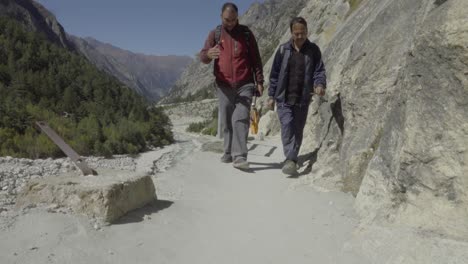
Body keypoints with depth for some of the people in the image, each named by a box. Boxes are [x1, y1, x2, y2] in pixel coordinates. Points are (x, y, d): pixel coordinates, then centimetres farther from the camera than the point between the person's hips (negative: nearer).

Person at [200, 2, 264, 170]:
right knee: (227, 121, 6)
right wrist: (208, 54, -29)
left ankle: (239, 157, -15)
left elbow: (256, 59, 8)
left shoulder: (246, 33, 6)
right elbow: (202, 57, -4)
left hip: (245, 85, -1)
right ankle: (229, 153, 20)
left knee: (241, 119, -12)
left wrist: (259, 81, 0)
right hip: (224, 86, 2)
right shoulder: (215, 34, 6)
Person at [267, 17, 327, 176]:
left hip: (303, 99, 1)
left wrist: (320, 85, -21)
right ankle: (291, 160, -16)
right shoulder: (283, 50, 3)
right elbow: (275, 74, 6)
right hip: (284, 98, -1)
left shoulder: (313, 50, 4)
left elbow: (319, 71, 1)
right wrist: (271, 96, 4)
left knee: (298, 130, 6)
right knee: (287, 125, -17)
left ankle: (291, 160, 19)